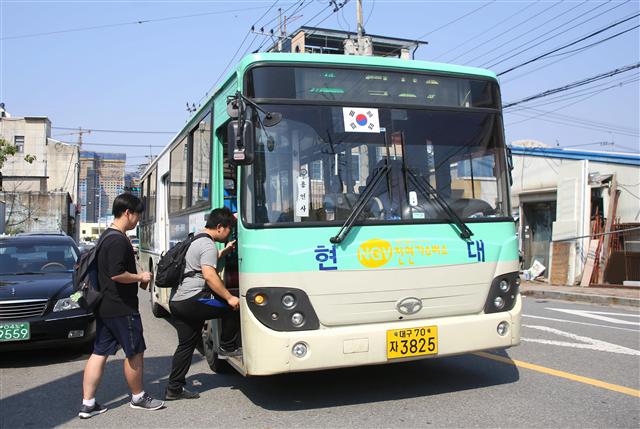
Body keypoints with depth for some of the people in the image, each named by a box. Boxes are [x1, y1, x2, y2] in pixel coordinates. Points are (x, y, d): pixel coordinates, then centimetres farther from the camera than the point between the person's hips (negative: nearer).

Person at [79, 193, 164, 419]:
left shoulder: (107, 237, 13)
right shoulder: (119, 240, -19)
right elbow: (117, 274, -26)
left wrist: (136, 279, 15)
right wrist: (140, 277, -12)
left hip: (104, 307, 10)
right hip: (121, 308, -9)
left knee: (99, 353, 10)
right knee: (135, 352, 6)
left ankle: (88, 404, 13)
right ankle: (138, 397, 21)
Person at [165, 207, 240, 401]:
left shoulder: (196, 241, 21)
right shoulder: (208, 245, -11)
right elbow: (209, 275, -22)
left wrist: (225, 251, 34)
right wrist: (229, 297, -19)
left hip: (176, 301, 10)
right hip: (192, 300, -10)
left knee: (186, 344, 15)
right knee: (234, 306, 1)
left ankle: (174, 389, 18)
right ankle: (227, 347, 11)